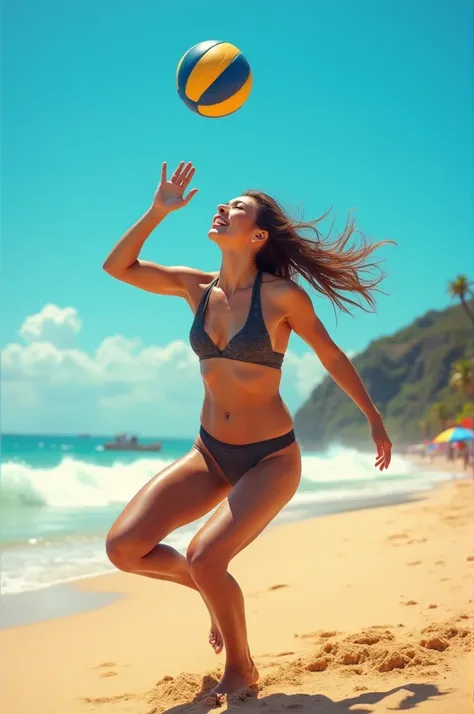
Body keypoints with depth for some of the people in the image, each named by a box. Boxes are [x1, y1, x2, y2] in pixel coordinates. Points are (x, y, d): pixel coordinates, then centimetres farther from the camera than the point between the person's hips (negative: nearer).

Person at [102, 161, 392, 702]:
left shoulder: (281, 295, -12)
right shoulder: (197, 287, 2)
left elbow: (331, 356, 0)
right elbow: (117, 266, 2)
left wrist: (374, 419, 7)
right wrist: (158, 211, -7)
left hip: (270, 458, -5)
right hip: (210, 454, 5)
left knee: (204, 557, -23)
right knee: (124, 547, -8)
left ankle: (241, 669, 6)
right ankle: (213, 589, 21)